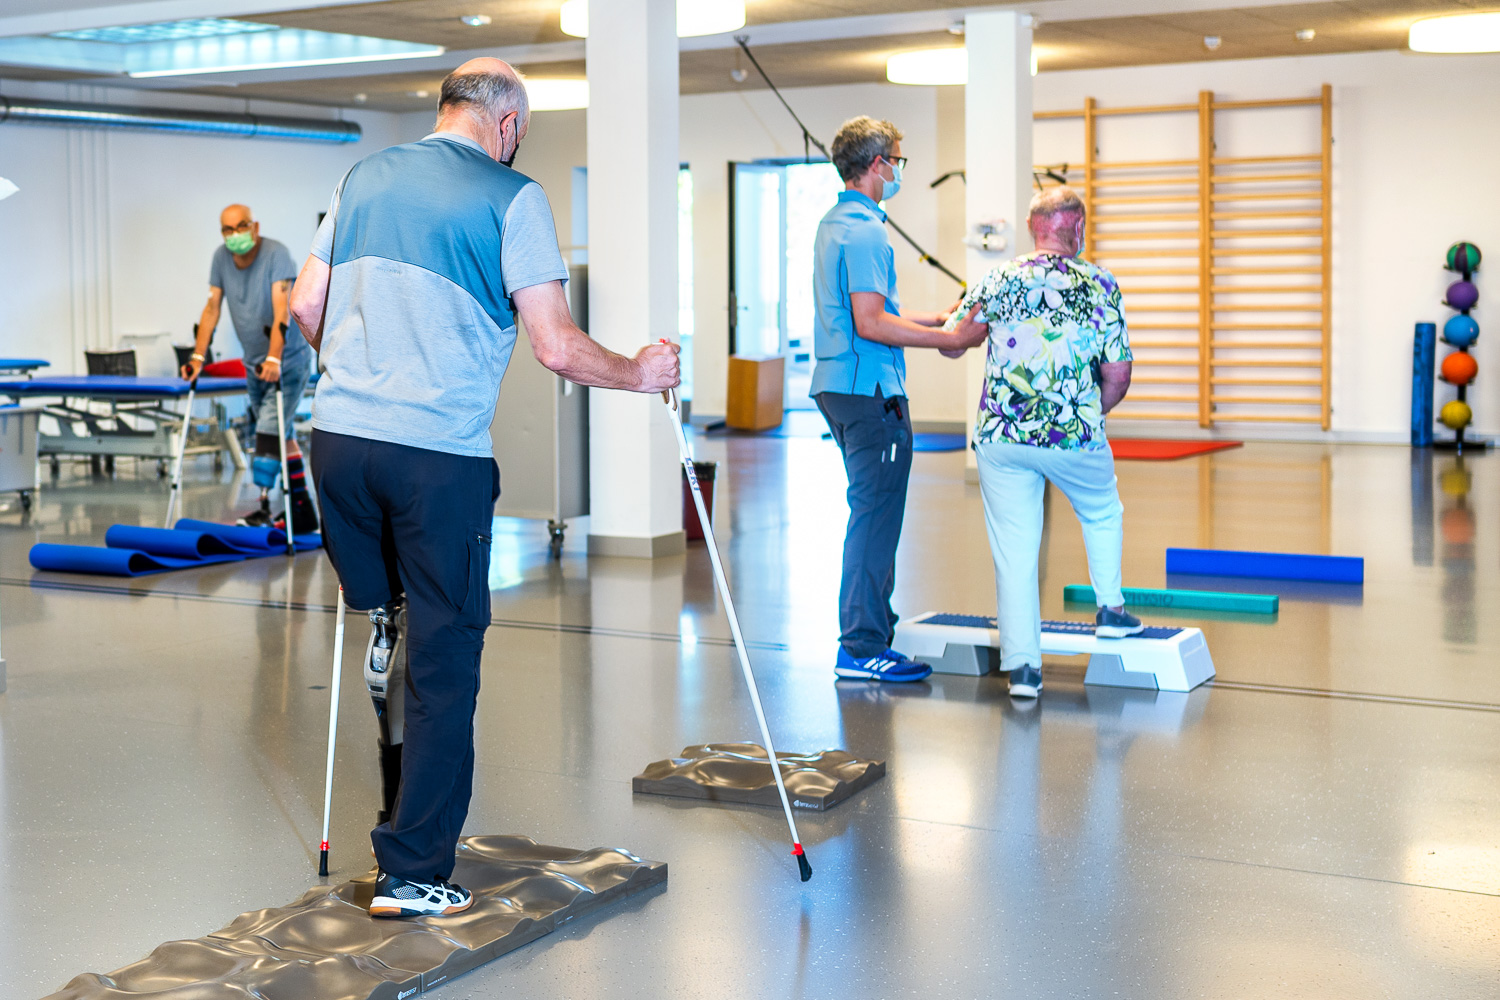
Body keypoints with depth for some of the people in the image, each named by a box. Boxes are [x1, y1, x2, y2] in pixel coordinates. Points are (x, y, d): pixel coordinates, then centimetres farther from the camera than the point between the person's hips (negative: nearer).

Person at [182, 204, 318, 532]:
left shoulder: (276, 254, -20)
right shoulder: (221, 258, -2)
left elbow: (281, 310, -30)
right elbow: (212, 307, -1)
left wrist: (274, 359, -40)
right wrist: (198, 356, -10)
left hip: (288, 360, -7)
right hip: (253, 364, 7)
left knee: (269, 431, -16)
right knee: (282, 434, 11)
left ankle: (264, 507, -13)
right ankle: (303, 513, 18)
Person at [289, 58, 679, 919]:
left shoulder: (367, 177, 14)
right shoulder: (513, 197, -3)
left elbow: (306, 309, 16)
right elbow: (558, 348, -8)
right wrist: (641, 373, 9)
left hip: (341, 436, 5)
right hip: (440, 457, -5)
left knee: (381, 623, 22)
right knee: (445, 660, 3)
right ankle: (414, 874, 7)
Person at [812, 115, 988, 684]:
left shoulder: (833, 224, 17)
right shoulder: (865, 231, -15)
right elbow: (870, 324, -22)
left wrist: (936, 321, 21)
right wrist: (949, 339, -15)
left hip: (839, 383, 11)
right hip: (870, 389, -11)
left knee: (872, 513, 16)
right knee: (876, 515, -6)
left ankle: (865, 635, 22)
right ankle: (863, 649, -2)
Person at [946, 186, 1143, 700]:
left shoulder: (1000, 278, 0)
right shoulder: (1101, 284, 0)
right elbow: (1118, 376, -2)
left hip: (1000, 435, 1)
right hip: (1075, 434, 0)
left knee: (1014, 551, 5)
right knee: (1102, 513, 30)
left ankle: (1022, 665, 3)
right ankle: (1110, 608, 35)